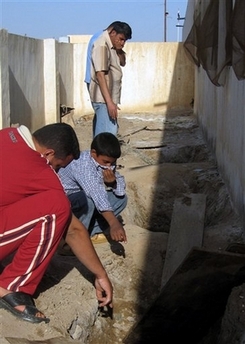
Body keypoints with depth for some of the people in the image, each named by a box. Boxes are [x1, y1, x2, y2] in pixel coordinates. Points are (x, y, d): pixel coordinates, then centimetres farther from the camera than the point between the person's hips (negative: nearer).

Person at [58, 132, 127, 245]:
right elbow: (96, 194, -46)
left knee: (121, 198, -2)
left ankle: (92, 232, 2)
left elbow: (121, 192, -3)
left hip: (87, 199, 8)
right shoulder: (83, 164, -33)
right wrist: (114, 223, -55)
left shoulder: (106, 163, -7)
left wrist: (113, 182, -27)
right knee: (87, 201, -37)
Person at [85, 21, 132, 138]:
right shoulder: (101, 45, -17)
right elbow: (100, 75, -24)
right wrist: (109, 102, -29)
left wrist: (119, 50, -4)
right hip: (103, 97, -10)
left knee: (101, 132, 15)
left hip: (108, 96, 10)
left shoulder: (110, 44, 12)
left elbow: (122, 62, 18)